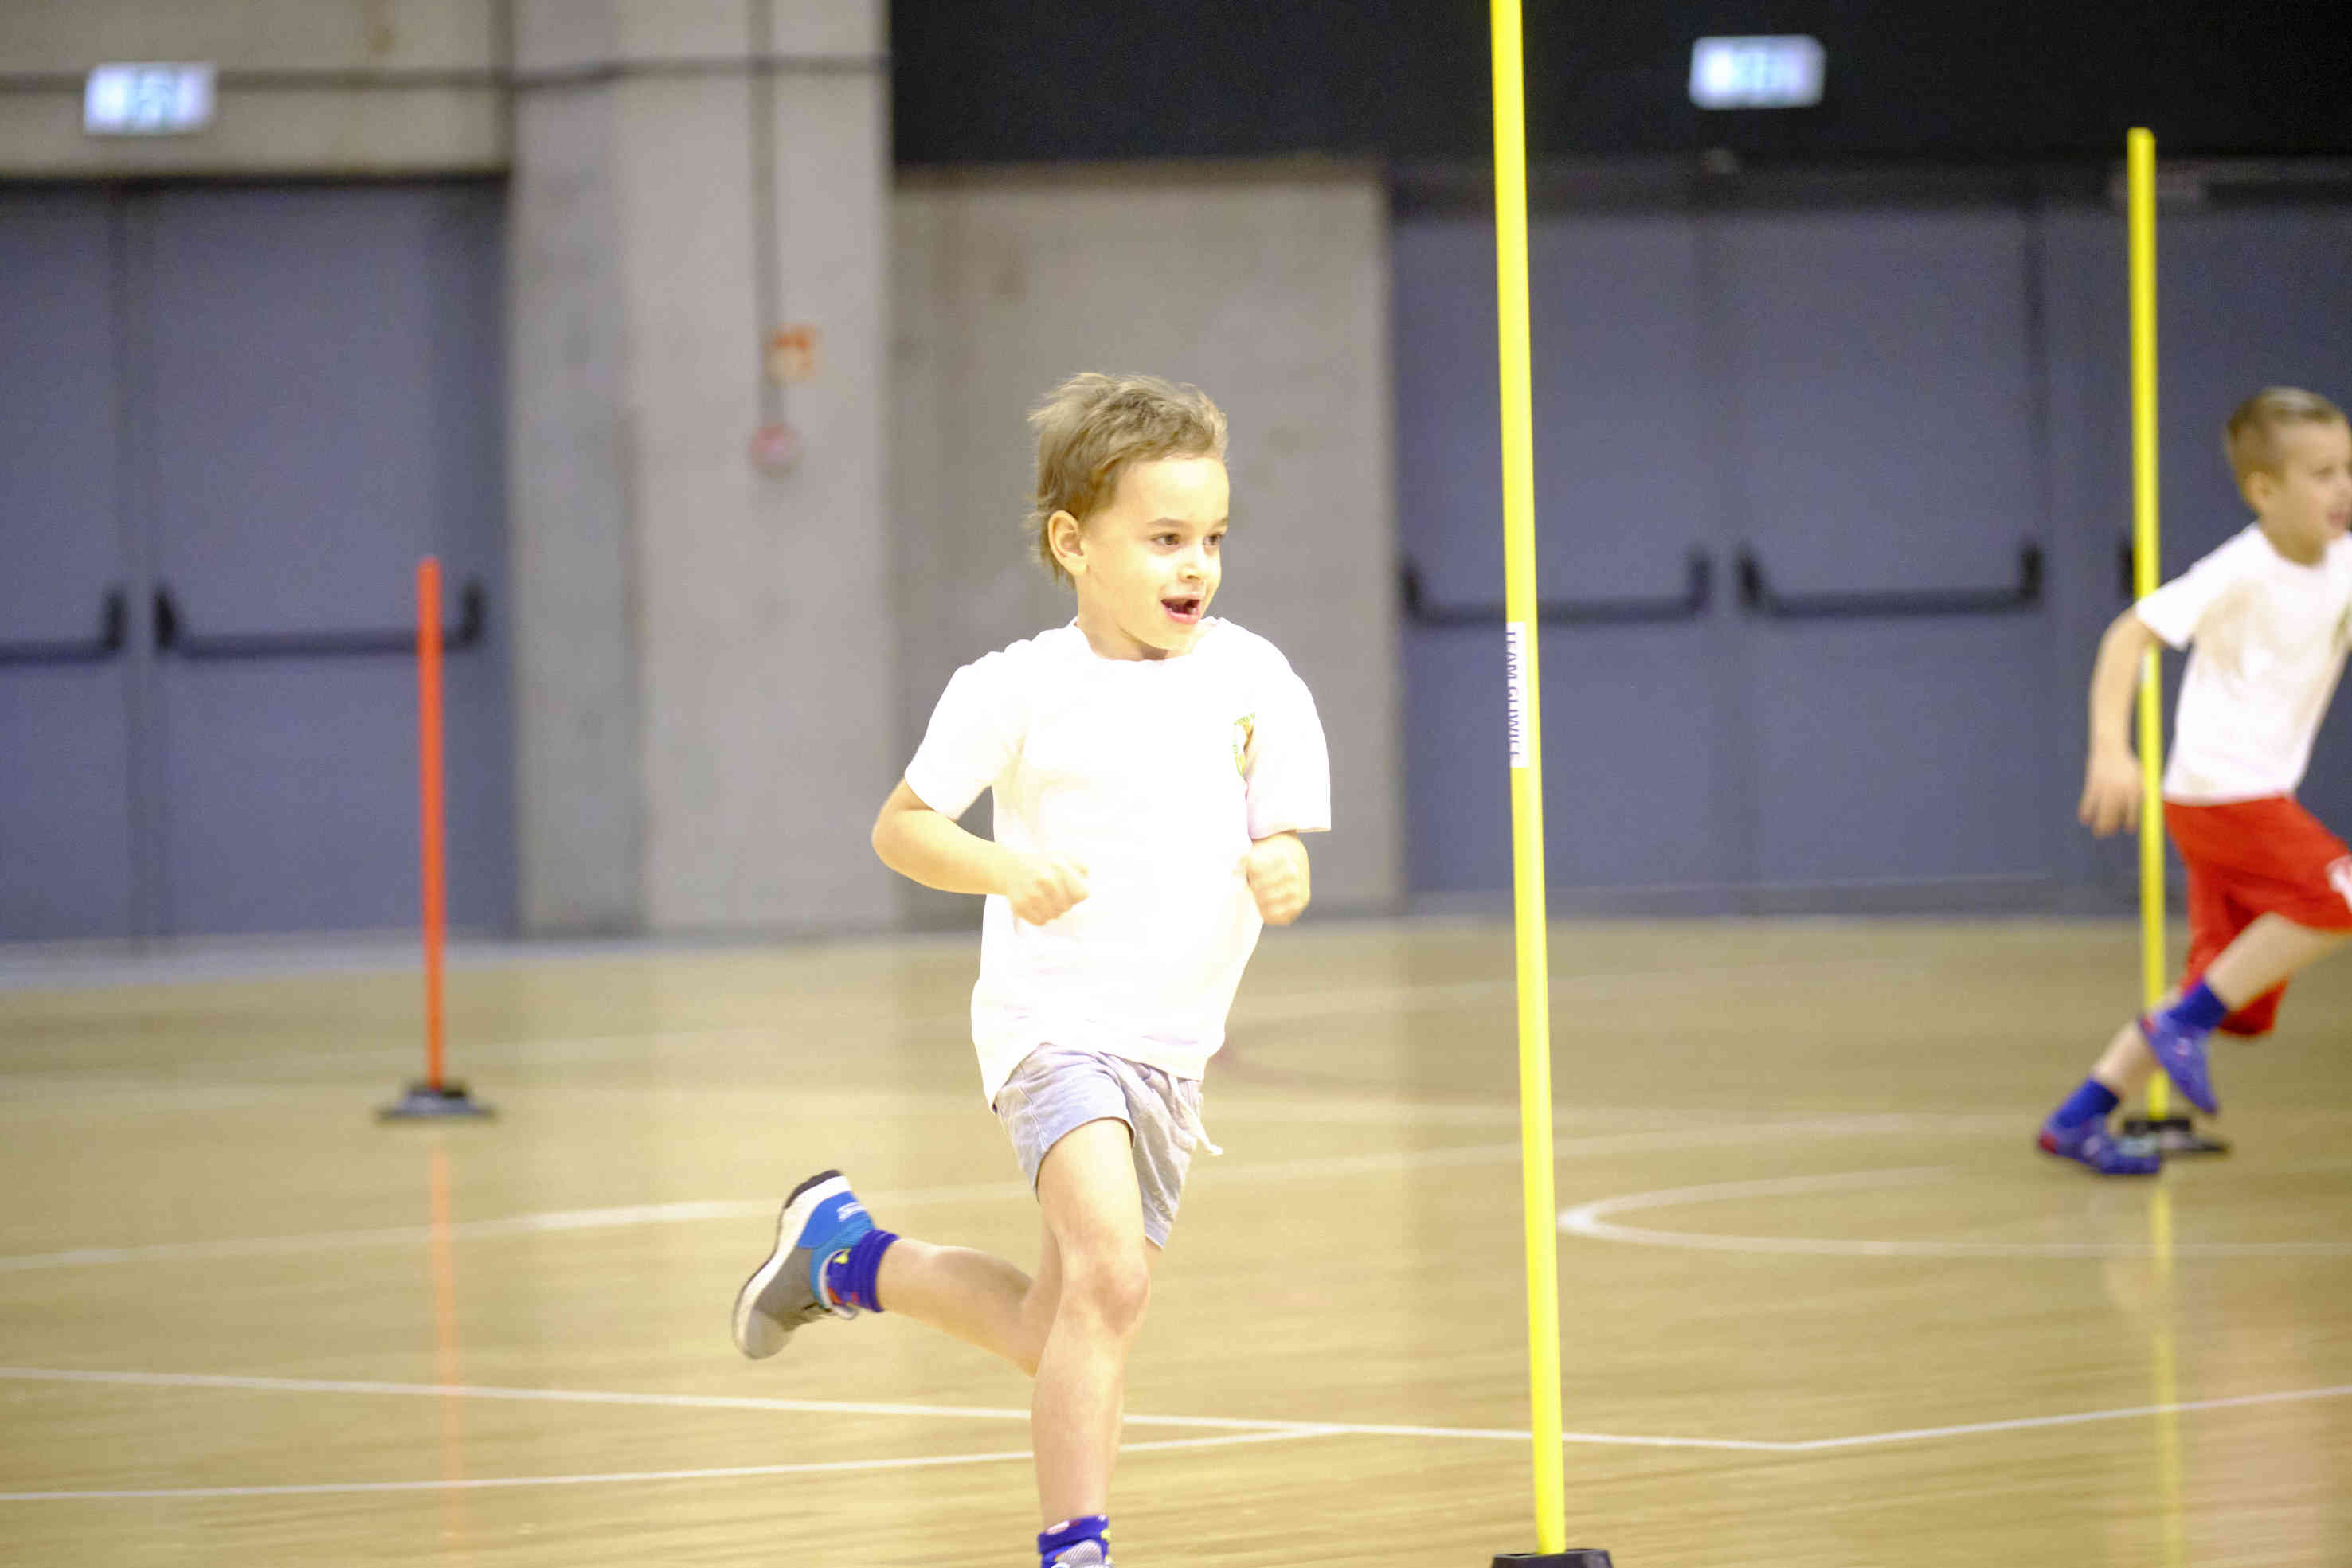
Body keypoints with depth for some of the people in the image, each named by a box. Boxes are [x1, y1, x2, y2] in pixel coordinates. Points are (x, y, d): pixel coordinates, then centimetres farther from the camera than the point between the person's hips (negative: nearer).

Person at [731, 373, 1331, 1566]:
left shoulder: (1253, 681, 1)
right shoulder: (1017, 690, -7)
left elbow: (1286, 854, 5)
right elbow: (900, 827, 1)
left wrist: (1280, 875, -20)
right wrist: (1005, 870, -18)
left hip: (1171, 1044, 5)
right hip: (1053, 1018, -5)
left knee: (1056, 1335, 15)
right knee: (1111, 1280, -27)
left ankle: (846, 1251, 39)